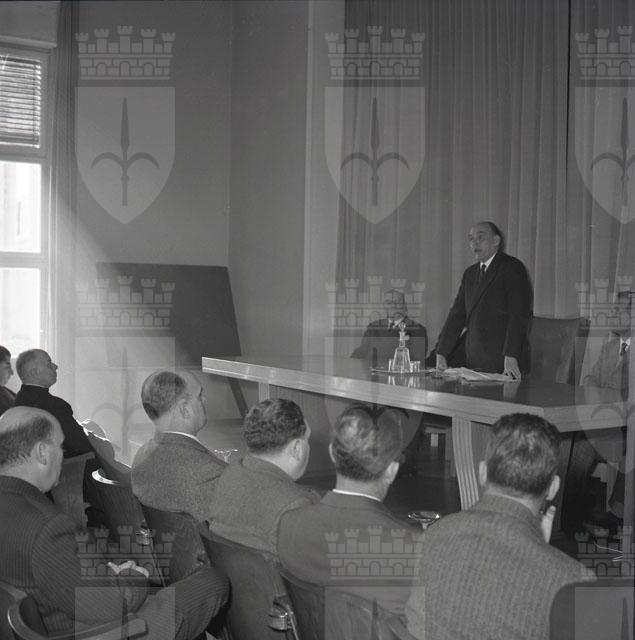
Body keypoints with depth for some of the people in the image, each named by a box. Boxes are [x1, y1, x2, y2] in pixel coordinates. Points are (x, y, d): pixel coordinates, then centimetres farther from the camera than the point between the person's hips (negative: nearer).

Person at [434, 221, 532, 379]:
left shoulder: (512, 268, -5)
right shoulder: (470, 273, 17)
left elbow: (518, 315, -14)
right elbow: (457, 315, 15)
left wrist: (511, 357, -23)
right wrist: (441, 354, 6)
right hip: (473, 361, 6)